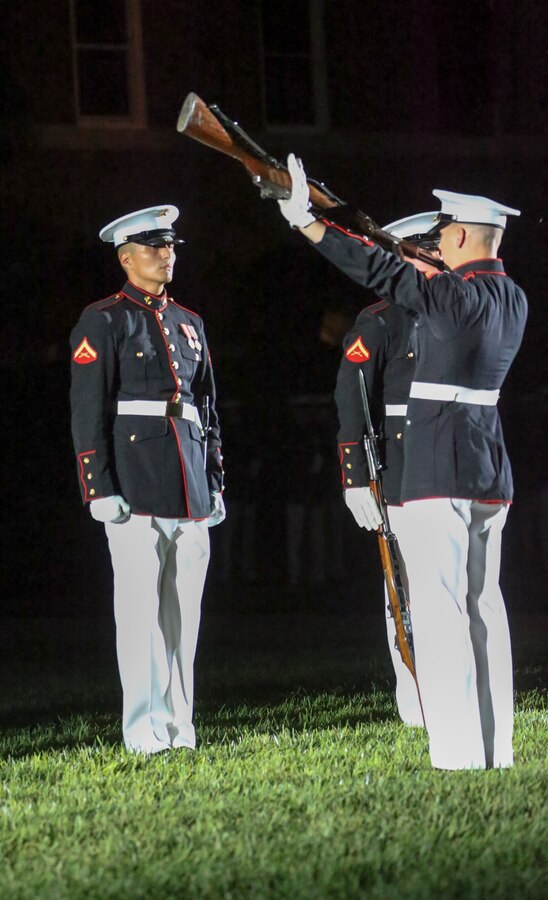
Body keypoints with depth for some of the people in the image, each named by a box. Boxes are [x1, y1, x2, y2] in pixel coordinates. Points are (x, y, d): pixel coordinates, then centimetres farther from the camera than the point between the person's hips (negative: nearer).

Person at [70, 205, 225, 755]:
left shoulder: (188, 324, 18)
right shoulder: (104, 322, -1)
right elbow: (88, 411, -6)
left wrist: (215, 483, 17)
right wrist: (100, 489, -13)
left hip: (189, 488, 6)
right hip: (134, 483, -6)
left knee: (184, 607, 6)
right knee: (141, 606, -8)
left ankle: (179, 725, 11)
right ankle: (145, 730, -6)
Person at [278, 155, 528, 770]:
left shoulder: (455, 295, -14)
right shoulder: (514, 301, 9)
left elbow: (381, 275, -13)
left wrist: (308, 222, -10)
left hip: (437, 467, -8)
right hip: (491, 471, 8)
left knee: (439, 608, -8)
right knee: (482, 603, 12)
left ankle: (456, 755, -12)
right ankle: (494, 750, 13)